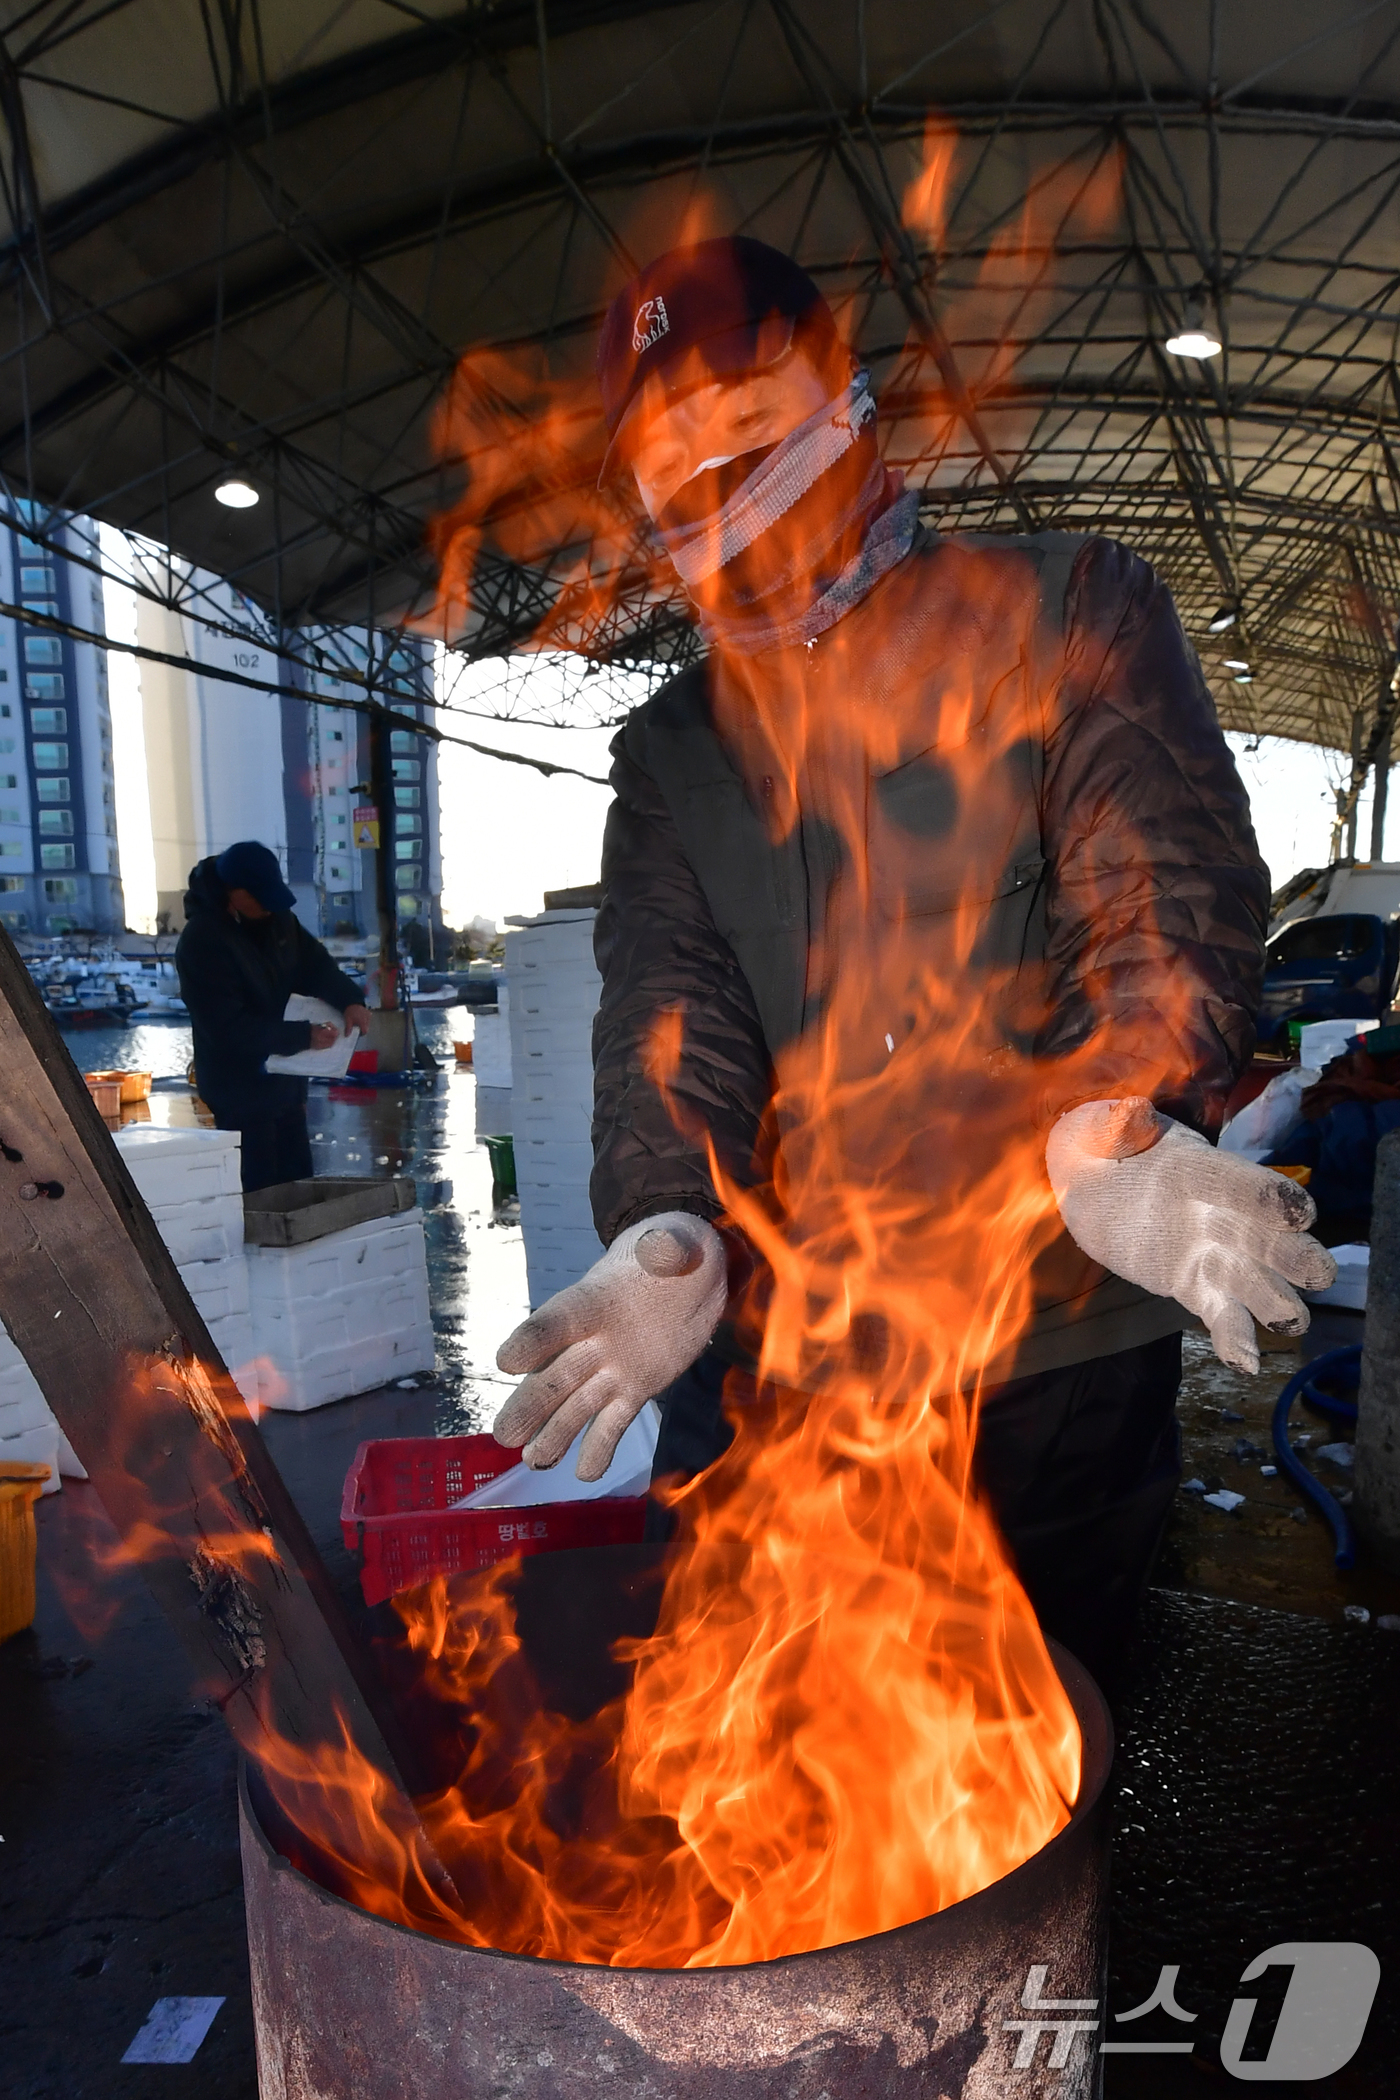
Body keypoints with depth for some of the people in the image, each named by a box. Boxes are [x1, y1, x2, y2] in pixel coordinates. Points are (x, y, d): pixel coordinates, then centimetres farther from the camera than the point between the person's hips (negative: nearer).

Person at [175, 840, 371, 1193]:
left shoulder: (275, 916, 0)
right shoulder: (202, 942, -23)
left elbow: (313, 962, 7)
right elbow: (229, 1029, -26)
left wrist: (349, 999, -12)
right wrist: (304, 1035, -26)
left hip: (284, 1078, 8)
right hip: (241, 1088, -8)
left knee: (296, 1180, 17)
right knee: (259, 1192, -3)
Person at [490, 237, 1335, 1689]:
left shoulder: (1067, 613, 3)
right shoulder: (670, 749, 12)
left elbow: (1171, 885, -10)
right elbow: (668, 1003, -1)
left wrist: (1113, 1123, -30)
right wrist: (670, 1227, -20)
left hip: (1060, 1361, -2)